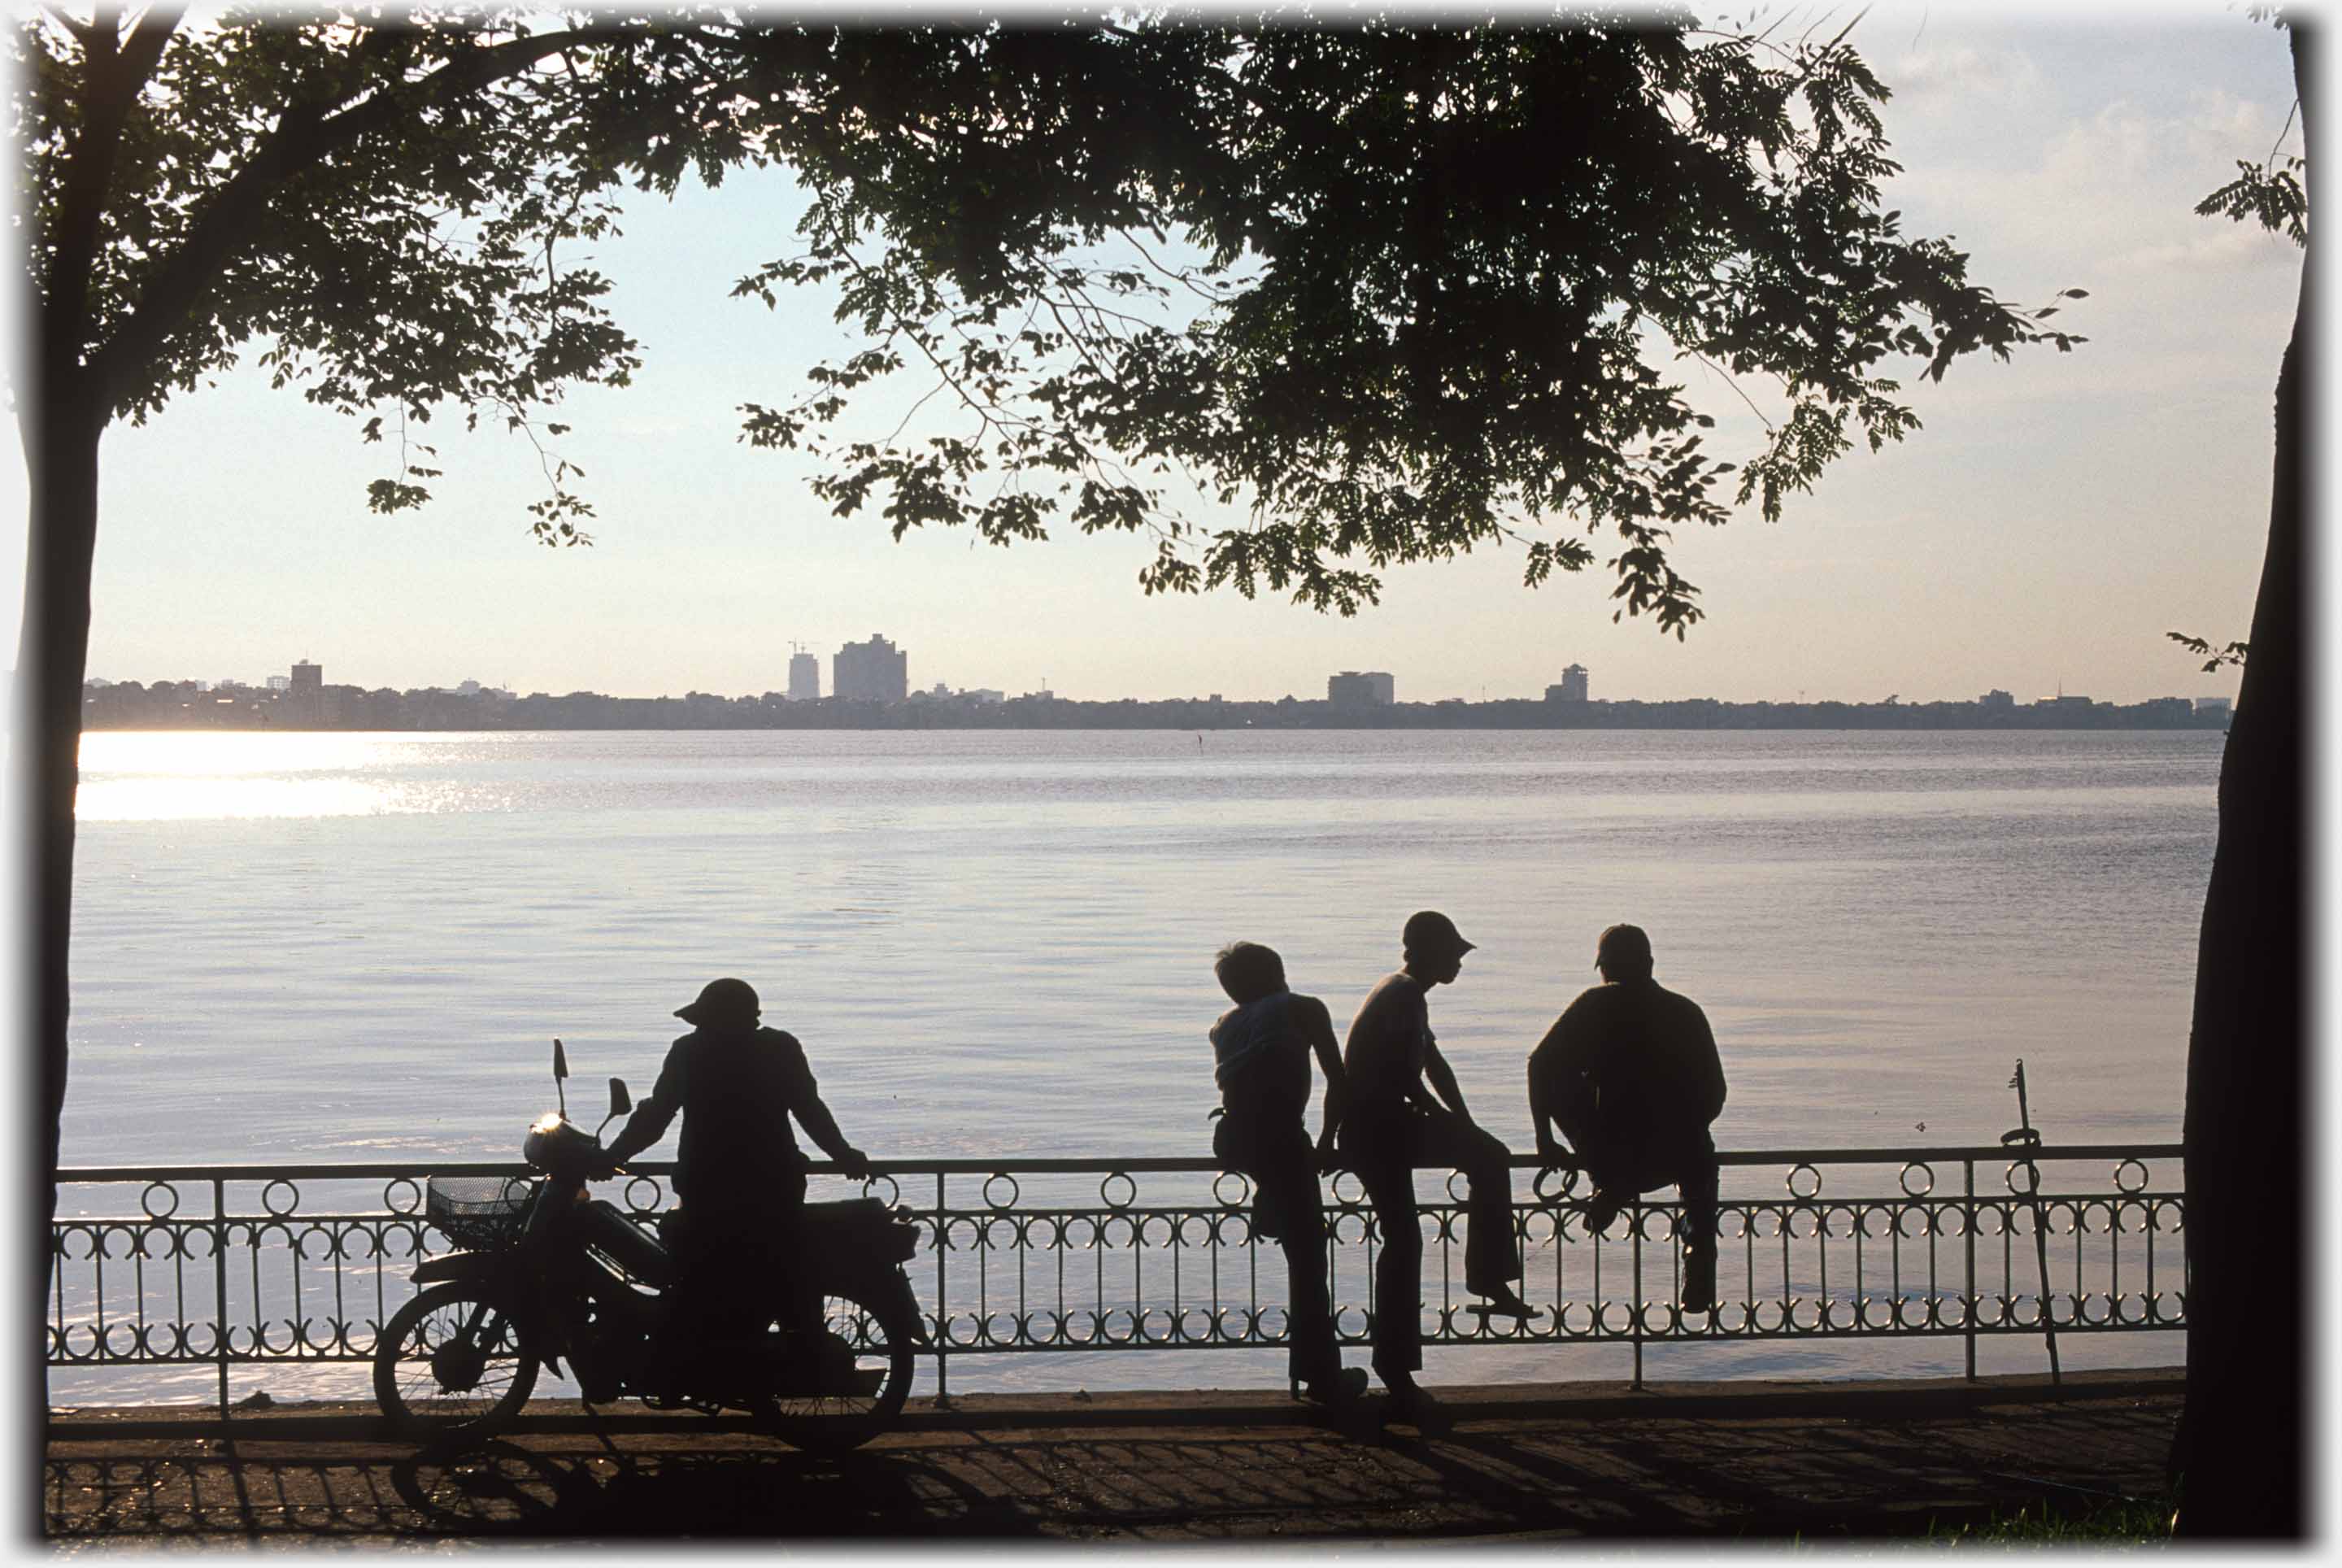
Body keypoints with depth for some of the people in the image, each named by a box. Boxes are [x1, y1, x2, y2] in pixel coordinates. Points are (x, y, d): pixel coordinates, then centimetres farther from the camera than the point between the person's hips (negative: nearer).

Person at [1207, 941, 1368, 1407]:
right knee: (1308, 1258, 1)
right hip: (1279, 1138, -5)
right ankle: (1323, 1377, 1)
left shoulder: (1225, 1026, 28)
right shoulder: (1305, 1009, 16)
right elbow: (1337, 1081, 12)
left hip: (1232, 1141, 5)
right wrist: (1326, 1145, 20)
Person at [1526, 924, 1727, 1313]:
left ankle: (1612, 1189, 14)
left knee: (1559, 1079, 22)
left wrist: (1544, 1139, 2)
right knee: (1700, 1161, 40)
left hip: (1609, 1157, -2)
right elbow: (1714, 1097, 10)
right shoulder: (1687, 1012, 6)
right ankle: (1698, 1290, 36)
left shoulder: (1595, 1006, -1)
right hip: (1671, 1160, 3)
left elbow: (1540, 1064, -8)